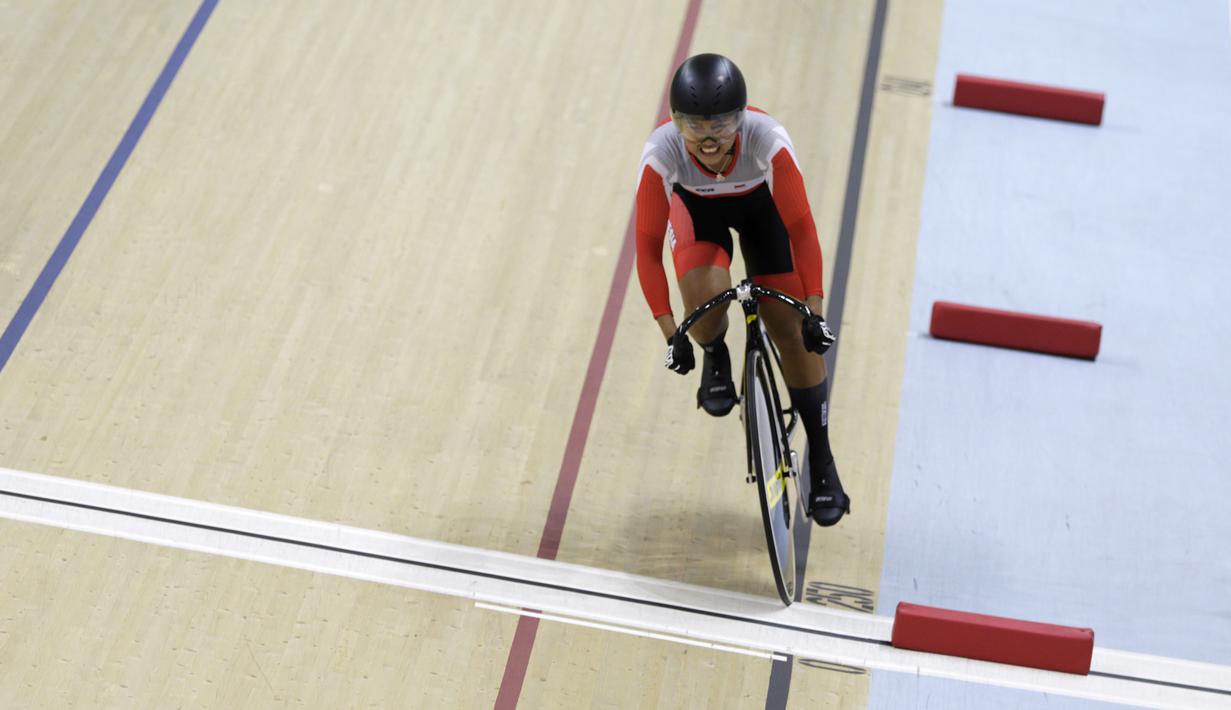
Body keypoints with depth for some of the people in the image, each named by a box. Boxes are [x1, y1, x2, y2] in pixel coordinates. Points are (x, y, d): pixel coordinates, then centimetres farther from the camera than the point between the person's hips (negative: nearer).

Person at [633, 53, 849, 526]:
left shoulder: (768, 140, -39)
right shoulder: (661, 153, -37)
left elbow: (801, 227, -30)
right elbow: (648, 245, -29)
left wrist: (814, 311, -31)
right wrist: (670, 333, -31)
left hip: (759, 205, 0)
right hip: (696, 207, 0)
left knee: (792, 331, -6)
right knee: (706, 302, -30)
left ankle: (821, 461, 8)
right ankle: (715, 358, 8)